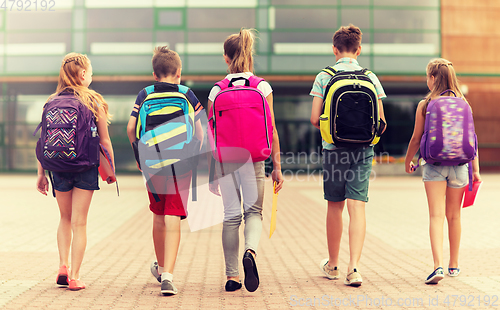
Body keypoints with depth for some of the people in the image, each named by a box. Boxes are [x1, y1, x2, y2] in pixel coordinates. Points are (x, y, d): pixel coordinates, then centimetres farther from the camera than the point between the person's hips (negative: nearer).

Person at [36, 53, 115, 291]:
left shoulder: (52, 102, 1)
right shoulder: (94, 102, -5)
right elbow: (104, 141, -2)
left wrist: (41, 174, 7)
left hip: (59, 167, 2)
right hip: (86, 167, -2)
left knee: (65, 219, 21)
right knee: (79, 223, 4)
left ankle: (63, 266, 10)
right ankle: (74, 276, 4)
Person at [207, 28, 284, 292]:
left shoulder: (217, 91, 0)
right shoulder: (263, 88, -1)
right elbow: (271, 131, -3)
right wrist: (277, 166, 3)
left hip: (225, 158, 1)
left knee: (231, 215, 9)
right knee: (254, 211, 9)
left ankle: (232, 276, 12)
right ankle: (250, 252, -22)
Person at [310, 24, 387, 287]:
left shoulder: (324, 77, -2)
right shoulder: (370, 78, 2)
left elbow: (314, 119, -5)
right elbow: (380, 122, 1)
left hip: (333, 147, 0)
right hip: (362, 150, 1)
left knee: (335, 207, 12)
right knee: (357, 208, -1)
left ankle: (332, 264, 26)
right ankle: (353, 267, -11)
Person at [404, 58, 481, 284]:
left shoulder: (425, 105, -4)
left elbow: (416, 139, 1)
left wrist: (408, 161, 17)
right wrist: (475, 169, 6)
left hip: (434, 164, -3)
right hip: (458, 164, 3)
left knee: (436, 215, -7)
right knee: (454, 216, 15)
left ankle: (438, 265, -22)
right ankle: (453, 265, 27)